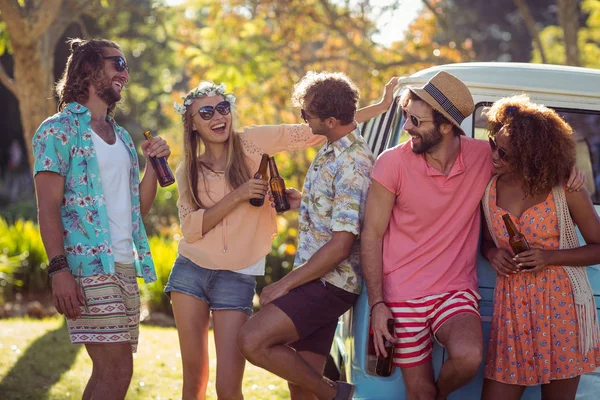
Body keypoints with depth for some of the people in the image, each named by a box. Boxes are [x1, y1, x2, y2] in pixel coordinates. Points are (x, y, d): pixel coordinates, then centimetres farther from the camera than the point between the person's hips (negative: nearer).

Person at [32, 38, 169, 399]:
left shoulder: (121, 136, 20)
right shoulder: (59, 129, -3)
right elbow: (48, 207, -10)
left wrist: (153, 163, 5)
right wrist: (59, 269, -20)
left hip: (125, 265, 8)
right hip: (88, 265, -8)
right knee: (117, 371, -15)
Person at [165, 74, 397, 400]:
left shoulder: (251, 142, 0)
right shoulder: (188, 172, 7)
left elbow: (316, 131, -2)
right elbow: (191, 228, -5)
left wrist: (382, 105, -5)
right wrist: (238, 195, -15)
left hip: (238, 277, -3)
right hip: (191, 272, 3)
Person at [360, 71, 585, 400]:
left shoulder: (483, 157, -6)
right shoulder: (393, 163, -11)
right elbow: (372, 235, -5)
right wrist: (376, 305, -10)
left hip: (456, 292, 0)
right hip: (403, 297, 0)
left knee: (468, 357, -28)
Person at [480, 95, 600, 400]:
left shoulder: (566, 190, -6)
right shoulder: (488, 189, 3)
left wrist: (550, 257, -14)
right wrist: (493, 254, -5)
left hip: (561, 307, -3)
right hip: (512, 308, 3)